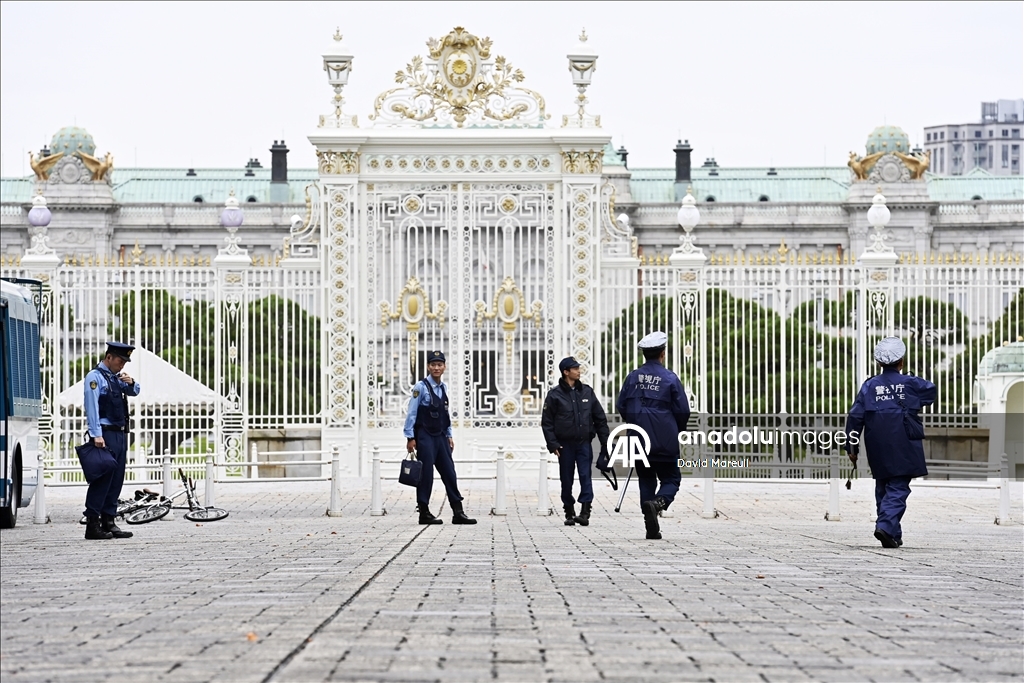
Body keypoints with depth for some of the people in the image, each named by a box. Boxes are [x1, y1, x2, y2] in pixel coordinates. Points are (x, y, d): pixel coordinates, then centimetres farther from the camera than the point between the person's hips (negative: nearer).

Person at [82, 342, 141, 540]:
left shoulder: (117, 377, 18)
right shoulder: (95, 377, -6)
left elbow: (134, 391, 25)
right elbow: (92, 406, -14)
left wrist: (131, 383, 1)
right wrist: (96, 435, -22)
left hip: (120, 434, 9)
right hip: (105, 434, -9)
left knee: (116, 480, 7)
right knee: (102, 479, -10)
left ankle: (108, 522, 11)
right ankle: (92, 525, -10)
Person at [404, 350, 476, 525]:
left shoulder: (444, 388, 11)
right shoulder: (421, 387, -9)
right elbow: (412, 413, -9)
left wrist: (449, 435, 14)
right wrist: (410, 438, -13)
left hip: (440, 436, 6)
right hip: (425, 436, -6)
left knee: (449, 473, 4)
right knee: (426, 474, -3)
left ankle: (458, 512, 6)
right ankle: (424, 513, 5)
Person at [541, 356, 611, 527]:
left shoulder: (587, 392, 8)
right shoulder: (555, 395, -1)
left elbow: (600, 418, 12)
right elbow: (547, 422, -1)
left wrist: (605, 441, 7)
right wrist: (553, 444, -9)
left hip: (584, 443, 1)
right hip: (565, 444, -1)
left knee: (585, 476, -9)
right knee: (566, 479, 6)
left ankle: (585, 511, -12)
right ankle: (569, 512, 16)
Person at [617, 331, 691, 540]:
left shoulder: (633, 377, 2)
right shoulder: (670, 378, -7)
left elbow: (621, 406, 6)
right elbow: (683, 411, -5)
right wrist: (677, 430, 15)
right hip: (665, 442, -3)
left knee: (646, 480, 13)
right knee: (671, 479, 9)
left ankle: (652, 528, 8)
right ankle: (657, 503, -22)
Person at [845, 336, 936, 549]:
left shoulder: (869, 386, 1)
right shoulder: (911, 384, -1)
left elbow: (855, 417, -1)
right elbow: (932, 391, 18)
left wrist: (852, 447, 6)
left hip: (878, 451, 2)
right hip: (904, 450, -2)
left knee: (883, 488, 14)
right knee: (898, 488, -2)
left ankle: (893, 534, 17)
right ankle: (886, 526, -22)